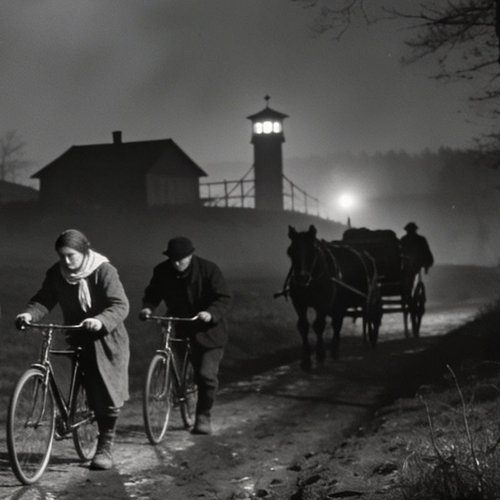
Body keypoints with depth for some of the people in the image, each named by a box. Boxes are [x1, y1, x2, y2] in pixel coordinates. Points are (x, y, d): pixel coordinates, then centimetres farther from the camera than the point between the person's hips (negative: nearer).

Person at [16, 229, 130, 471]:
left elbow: (120, 305, -25)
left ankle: (105, 448, 5)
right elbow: (43, 300, -6)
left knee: (108, 395, -5)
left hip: (107, 339, -4)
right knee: (94, 395, 8)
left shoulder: (104, 271, -18)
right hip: (79, 339, 4)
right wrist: (29, 314, -28)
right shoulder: (56, 274, -3)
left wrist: (100, 320, -44)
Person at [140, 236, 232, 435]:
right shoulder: (162, 271, -5)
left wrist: (211, 313, -34)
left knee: (206, 374, -12)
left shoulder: (208, 269, -15)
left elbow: (224, 298, -15)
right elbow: (152, 294, 7)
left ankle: (203, 417, 2)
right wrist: (147, 307, -16)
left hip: (207, 329, -4)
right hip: (178, 327, 4)